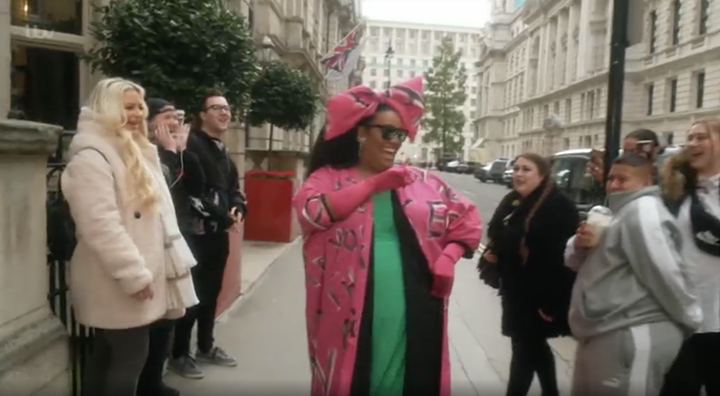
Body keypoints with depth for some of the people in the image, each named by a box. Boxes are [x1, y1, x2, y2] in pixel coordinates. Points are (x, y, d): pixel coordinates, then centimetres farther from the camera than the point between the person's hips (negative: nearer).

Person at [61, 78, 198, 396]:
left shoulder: (137, 152, 17)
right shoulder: (91, 156, -16)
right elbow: (101, 225, -25)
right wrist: (135, 274, -25)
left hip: (133, 276, 10)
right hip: (117, 281, -10)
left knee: (107, 355, 17)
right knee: (130, 357, -3)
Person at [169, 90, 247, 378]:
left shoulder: (224, 153, 18)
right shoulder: (191, 145, -11)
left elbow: (234, 188, 24)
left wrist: (238, 208, 1)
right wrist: (219, 214, -17)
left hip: (220, 233, 8)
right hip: (197, 232, -8)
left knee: (212, 291, 16)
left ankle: (206, 347, 30)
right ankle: (179, 354, 14)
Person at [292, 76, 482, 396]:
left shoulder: (421, 181, 11)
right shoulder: (329, 178, 3)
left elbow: (467, 216, 16)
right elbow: (310, 212, -17)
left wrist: (448, 256, 0)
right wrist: (374, 184, -17)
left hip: (414, 315, 3)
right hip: (352, 315, -2)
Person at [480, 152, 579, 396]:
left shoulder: (559, 206, -15)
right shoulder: (511, 202, 10)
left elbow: (565, 255, -20)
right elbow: (497, 236, 22)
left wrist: (553, 298, -23)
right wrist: (490, 253, 0)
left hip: (540, 293, -8)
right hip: (514, 289, 8)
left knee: (524, 347, -1)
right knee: (534, 345, 20)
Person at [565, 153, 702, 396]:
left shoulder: (643, 211, -15)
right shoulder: (619, 211, 18)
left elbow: (666, 273, -23)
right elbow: (576, 261, 16)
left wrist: (692, 319, -11)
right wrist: (580, 245, -6)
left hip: (634, 337, -10)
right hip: (605, 333, 10)